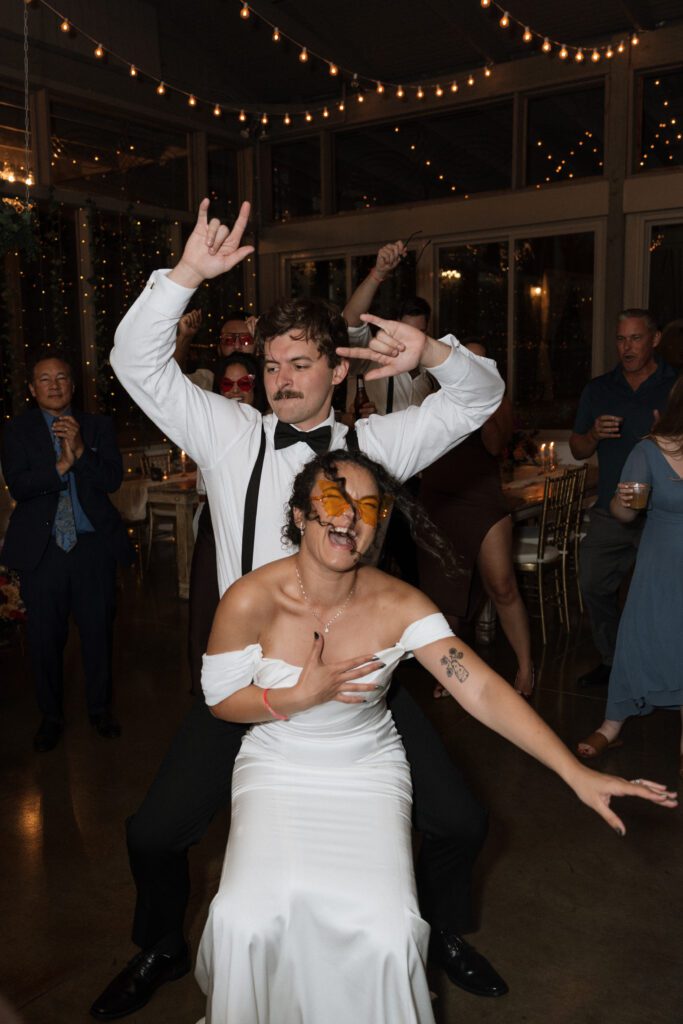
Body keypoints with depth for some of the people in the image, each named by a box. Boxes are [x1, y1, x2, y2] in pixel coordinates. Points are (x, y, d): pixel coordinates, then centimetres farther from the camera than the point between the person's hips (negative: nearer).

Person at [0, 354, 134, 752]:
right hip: (41, 549, 0)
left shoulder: (98, 426, 6)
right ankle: (51, 715, 27)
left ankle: (101, 708, 30)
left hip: (93, 545, 1)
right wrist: (61, 465, -20)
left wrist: (80, 451, -18)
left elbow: (113, 480, -4)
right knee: (45, 637, 8)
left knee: (98, 631, 9)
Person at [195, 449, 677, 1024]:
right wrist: (301, 697, -22)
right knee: (250, 917, -19)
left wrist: (577, 773, -27)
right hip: (277, 767, 0)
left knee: (383, 930, -18)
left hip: (368, 769, 1)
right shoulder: (251, 601, -18)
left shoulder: (399, 606, -16)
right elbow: (220, 700, -5)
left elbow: (481, 689, -21)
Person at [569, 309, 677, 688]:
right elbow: (577, 450, 13)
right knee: (593, 585, 7)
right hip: (610, 512, 4)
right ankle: (611, 660, 23)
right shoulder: (598, 389, 11)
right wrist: (594, 434, -9)